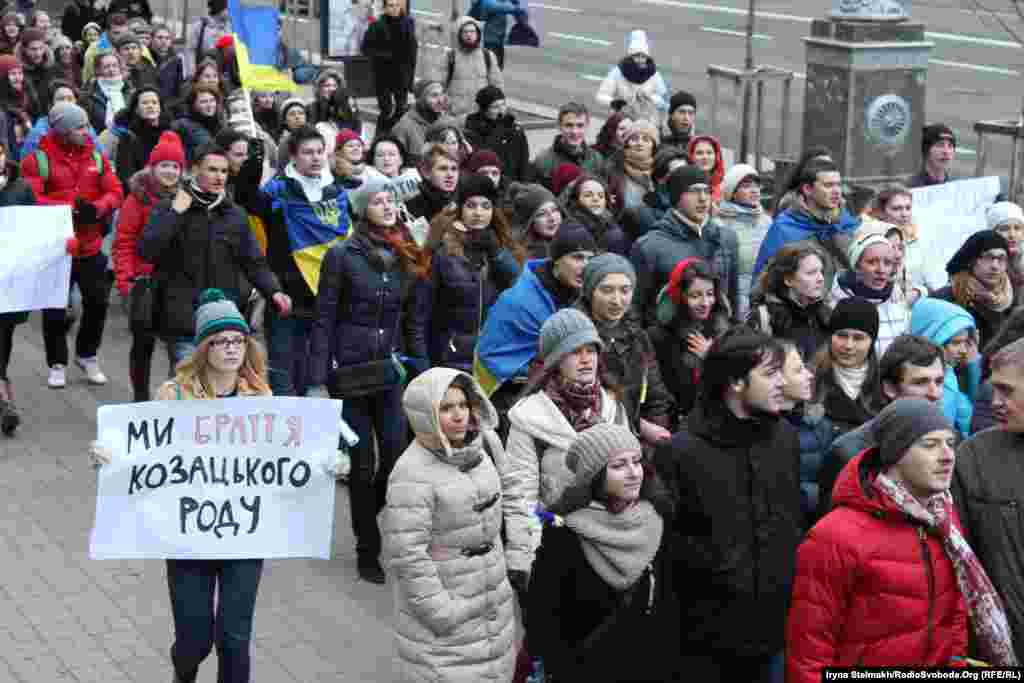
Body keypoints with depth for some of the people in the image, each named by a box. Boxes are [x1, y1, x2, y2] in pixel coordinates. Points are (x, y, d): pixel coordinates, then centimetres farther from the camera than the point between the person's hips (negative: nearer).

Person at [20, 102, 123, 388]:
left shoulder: (96, 157, 5)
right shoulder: (38, 160, -8)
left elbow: (115, 192, 3)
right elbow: (30, 200, -16)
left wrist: (96, 208, -18)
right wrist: (70, 208, -23)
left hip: (91, 247, 4)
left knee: (98, 302, 8)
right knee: (55, 309, 4)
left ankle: (87, 355, 29)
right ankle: (57, 364, 18)